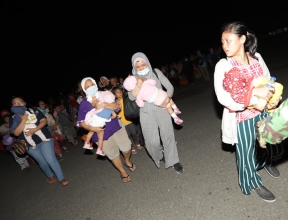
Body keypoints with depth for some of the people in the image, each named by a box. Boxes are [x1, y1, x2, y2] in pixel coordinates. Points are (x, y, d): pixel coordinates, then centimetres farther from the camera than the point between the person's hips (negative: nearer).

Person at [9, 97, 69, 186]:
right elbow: (16, 133, -10)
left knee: (51, 160, -9)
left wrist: (34, 130, -21)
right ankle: (50, 176, 37)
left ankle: (61, 178, 3)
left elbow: (44, 121, -8)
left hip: (44, 139, -2)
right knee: (42, 162, 13)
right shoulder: (13, 118, 2)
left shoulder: (34, 110, 0)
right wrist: (24, 120, -20)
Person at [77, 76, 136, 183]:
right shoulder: (83, 104, -7)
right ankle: (122, 172, 35)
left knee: (126, 147, 11)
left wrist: (104, 105, -30)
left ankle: (127, 161, 46)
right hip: (102, 133, -2)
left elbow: (117, 106, -13)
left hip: (116, 127, 2)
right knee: (113, 155, 9)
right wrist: (92, 128, -19)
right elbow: (81, 122, -4)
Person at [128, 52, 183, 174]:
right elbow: (131, 97, -6)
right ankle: (159, 155, 33)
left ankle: (173, 160, 21)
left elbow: (169, 87, 2)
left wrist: (167, 98, -16)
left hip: (161, 108, 0)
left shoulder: (156, 72, 1)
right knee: (152, 141, -1)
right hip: (146, 112, 0)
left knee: (168, 135, 1)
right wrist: (137, 89, -25)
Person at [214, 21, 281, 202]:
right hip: (242, 119, -5)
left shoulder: (256, 58, -4)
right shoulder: (223, 66, -18)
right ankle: (254, 183, 42)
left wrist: (273, 98, -12)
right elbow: (223, 97, -28)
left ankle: (266, 162, 60)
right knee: (247, 152, 13)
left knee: (272, 144, 24)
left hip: (263, 114, 5)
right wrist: (254, 93, -32)